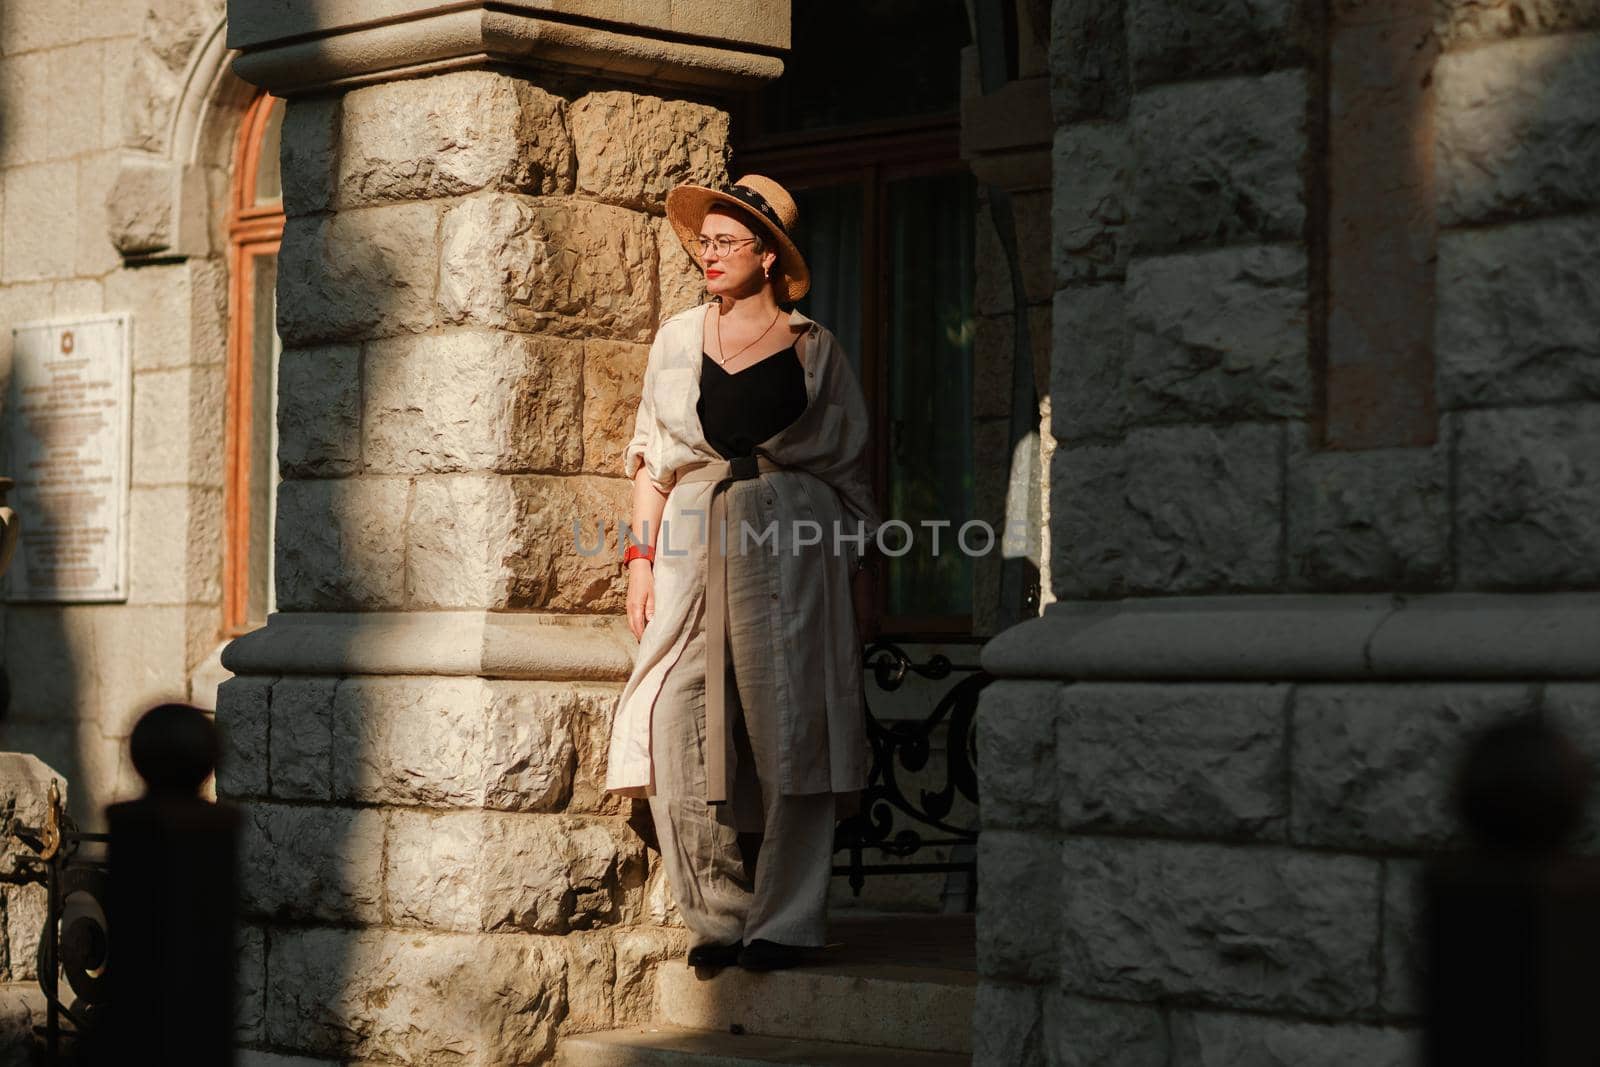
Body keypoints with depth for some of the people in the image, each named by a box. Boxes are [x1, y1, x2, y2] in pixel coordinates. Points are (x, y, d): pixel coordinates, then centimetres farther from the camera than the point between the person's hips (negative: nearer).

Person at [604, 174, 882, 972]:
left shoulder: (815, 351, 7)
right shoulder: (677, 339, 13)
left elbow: (850, 471, 8)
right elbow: (650, 455, 14)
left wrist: (860, 578, 4)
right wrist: (641, 556, 4)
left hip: (792, 549, -2)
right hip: (693, 546, 2)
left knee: (791, 731, -5)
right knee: (685, 731, -5)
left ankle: (785, 921, 0)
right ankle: (716, 918, 2)